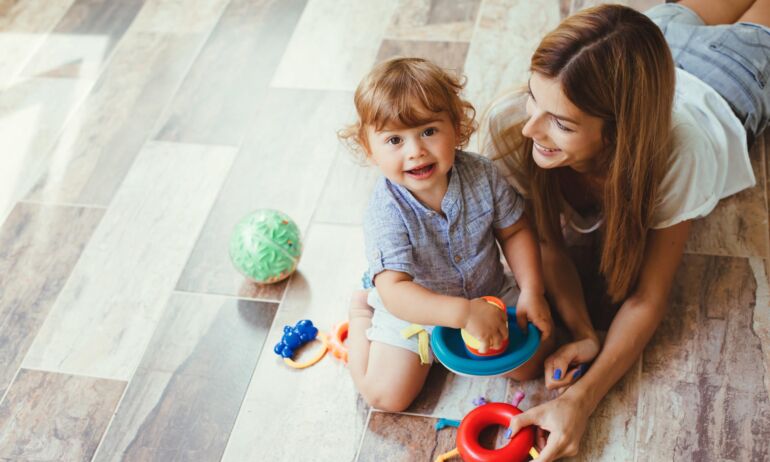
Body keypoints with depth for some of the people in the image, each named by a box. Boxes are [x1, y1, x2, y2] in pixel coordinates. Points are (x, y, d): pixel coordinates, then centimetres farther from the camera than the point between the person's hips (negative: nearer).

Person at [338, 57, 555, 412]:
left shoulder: (481, 175, -19)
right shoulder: (386, 211, -32)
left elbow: (514, 231, -4)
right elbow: (395, 292, -39)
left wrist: (532, 291, -17)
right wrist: (464, 313, -48)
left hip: (488, 294, 3)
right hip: (413, 310, -3)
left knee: (529, 362, -4)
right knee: (386, 395, -8)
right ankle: (361, 310, 16)